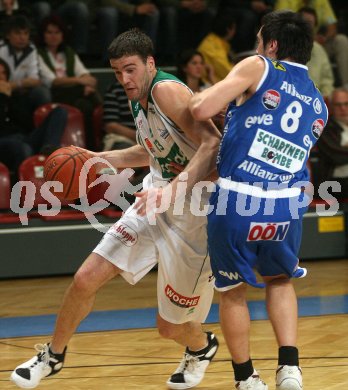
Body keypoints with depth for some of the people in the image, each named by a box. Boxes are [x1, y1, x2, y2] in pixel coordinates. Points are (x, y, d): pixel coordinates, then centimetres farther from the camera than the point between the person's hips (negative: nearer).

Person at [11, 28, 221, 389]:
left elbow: (213, 144, -33)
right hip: (156, 202, 7)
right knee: (86, 278, -4)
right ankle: (53, 356, 20)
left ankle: (202, 347, 41)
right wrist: (101, 159, 16)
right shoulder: (138, 99, 6)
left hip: (195, 214, -7)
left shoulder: (167, 91, -23)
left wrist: (172, 190, -43)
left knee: (169, 326, 4)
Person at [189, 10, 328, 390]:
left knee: (233, 291, 19)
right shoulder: (318, 106, 17)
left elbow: (200, 109, -10)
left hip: (236, 202, -4)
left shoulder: (257, 68, -1)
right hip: (287, 205, 4)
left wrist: (199, 96, 12)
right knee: (280, 280, 30)